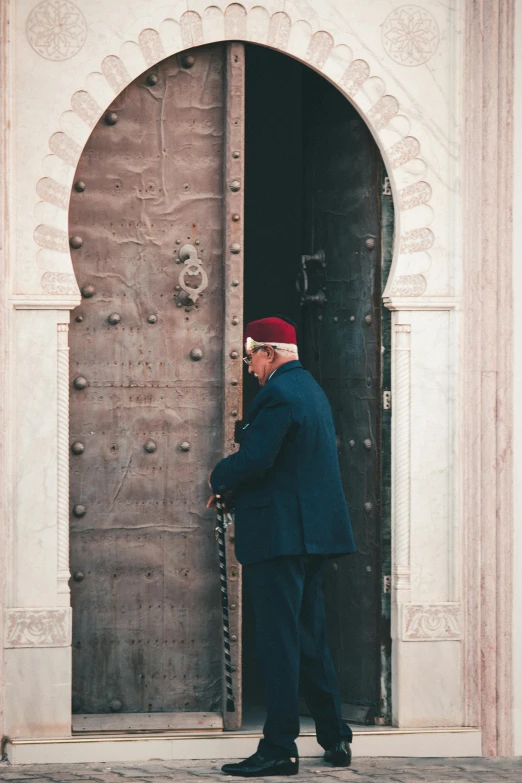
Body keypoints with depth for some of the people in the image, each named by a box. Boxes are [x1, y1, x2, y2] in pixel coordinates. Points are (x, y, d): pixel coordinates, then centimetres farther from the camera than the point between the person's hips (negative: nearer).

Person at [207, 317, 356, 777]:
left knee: (278, 641, -9)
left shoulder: (278, 394, -14)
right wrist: (235, 488, 13)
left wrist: (220, 479, -3)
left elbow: (255, 459, -23)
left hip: (280, 532, -10)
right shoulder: (311, 390, 18)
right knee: (311, 640, 16)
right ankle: (336, 740, 19)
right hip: (315, 533, 10)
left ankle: (279, 750, -9)